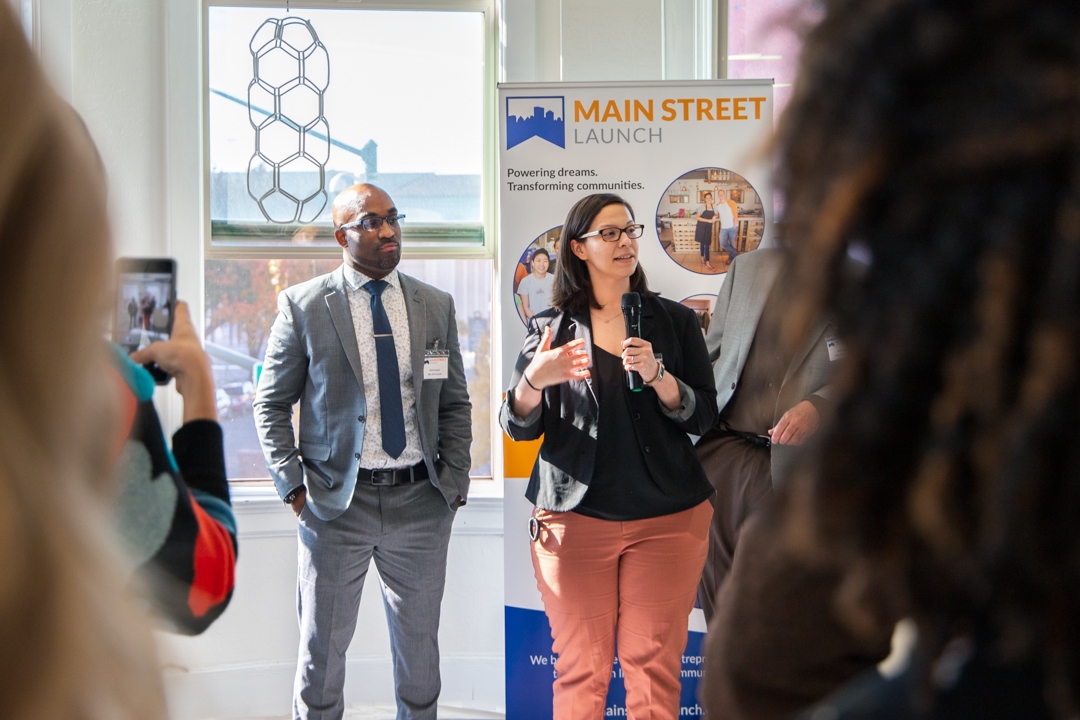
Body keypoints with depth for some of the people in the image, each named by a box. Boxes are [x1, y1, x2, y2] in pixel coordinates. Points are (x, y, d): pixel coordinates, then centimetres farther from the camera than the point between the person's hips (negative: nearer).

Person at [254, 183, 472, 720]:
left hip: (420, 502, 3)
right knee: (322, 650, 9)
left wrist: (454, 486, 2)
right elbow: (270, 404, 1)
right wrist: (293, 486, -7)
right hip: (335, 502, -2)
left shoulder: (436, 307, 6)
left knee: (419, 649, 13)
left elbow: (455, 404, 10)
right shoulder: (303, 306, -3)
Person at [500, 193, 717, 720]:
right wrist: (535, 380, -18)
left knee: (654, 666, 1)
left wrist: (657, 375, -13)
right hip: (576, 517, 0)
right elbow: (518, 427, 3)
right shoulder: (551, 327, 7)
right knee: (580, 669, 2)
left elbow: (703, 418, 4)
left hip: (666, 518, 1)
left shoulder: (674, 321, 9)